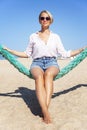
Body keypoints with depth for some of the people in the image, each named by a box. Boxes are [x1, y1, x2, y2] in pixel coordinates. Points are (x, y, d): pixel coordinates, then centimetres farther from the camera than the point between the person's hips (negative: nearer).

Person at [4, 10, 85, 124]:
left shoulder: (55, 37, 16)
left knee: (48, 74, -38)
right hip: (37, 63, 0)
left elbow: (64, 53, 15)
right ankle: (46, 113, -47)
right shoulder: (33, 36, 16)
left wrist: (82, 50, 13)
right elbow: (27, 54, 19)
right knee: (39, 76, -38)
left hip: (52, 62, 0)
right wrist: (10, 51, 11)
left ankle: (45, 110, -46)